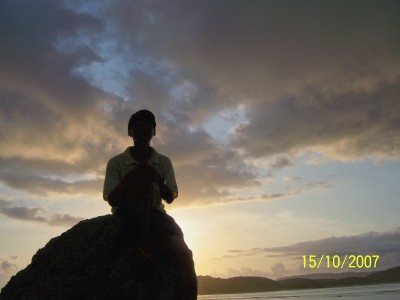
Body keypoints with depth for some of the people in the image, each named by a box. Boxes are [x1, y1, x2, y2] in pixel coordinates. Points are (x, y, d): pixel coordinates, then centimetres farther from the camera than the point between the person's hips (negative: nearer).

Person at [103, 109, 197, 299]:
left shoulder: (164, 162, 7)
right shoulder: (116, 162, 0)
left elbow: (170, 198, -1)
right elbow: (112, 200, -8)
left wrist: (159, 180, -23)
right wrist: (130, 178, -24)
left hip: (155, 215, 2)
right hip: (127, 214, -2)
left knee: (184, 257, -24)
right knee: (144, 181, -30)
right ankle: (145, 236, -32)